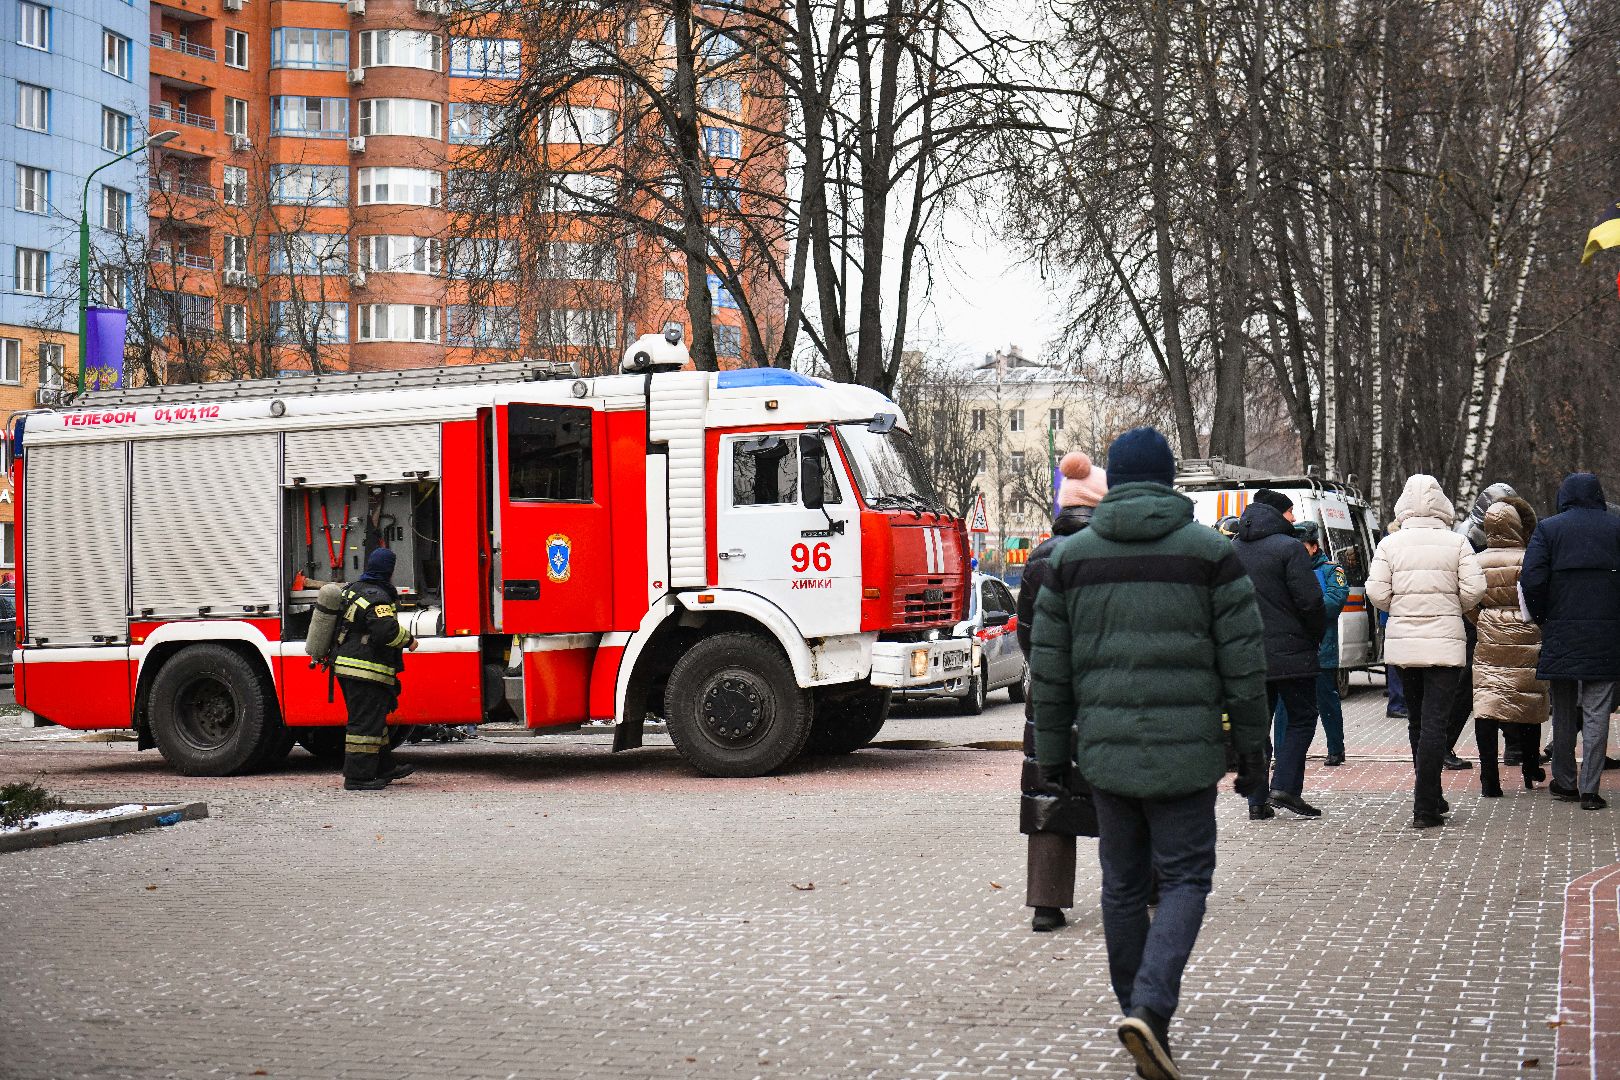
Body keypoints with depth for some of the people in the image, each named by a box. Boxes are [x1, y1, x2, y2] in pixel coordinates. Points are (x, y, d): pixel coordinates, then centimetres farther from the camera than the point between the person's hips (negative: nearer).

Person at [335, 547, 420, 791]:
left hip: (346, 664, 10)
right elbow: (387, 630, -27)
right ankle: (357, 777, -5)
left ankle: (383, 768, 27)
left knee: (374, 719, 18)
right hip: (367, 669, -10)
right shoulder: (377, 597, -17)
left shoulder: (353, 589, 14)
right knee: (366, 723, -6)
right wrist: (408, 640, -10)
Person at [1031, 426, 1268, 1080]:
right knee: (1184, 880, 3)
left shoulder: (1071, 557, 6)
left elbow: (1049, 668, 8)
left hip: (1104, 749, 3)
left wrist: (1052, 751, 16)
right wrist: (1251, 749, 7)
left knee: (1122, 884, 13)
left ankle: (1140, 1011, 22)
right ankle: (1149, 1009, -15)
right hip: (1185, 750, -2)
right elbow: (1244, 664, -1)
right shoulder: (1209, 553, -1)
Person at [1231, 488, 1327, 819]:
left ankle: (1257, 800, 6)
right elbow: (1310, 601, -14)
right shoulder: (1288, 547, -10)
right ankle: (1285, 787, -6)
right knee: (1302, 718, 6)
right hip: (1290, 652, -5)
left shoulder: (1231, 550, 9)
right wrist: (1316, 637, 2)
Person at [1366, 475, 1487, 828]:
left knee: (1417, 722, 17)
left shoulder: (1390, 544, -1)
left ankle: (1430, 797, 27)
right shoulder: (1457, 542, -4)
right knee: (1434, 723, -3)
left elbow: (1377, 593, -6)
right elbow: (1474, 589, -9)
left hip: (1403, 641, 2)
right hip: (1445, 641, -2)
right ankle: (1425, 808, -7)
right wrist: (1454, 609, 11)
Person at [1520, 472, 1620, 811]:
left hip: (1560, 633, 0)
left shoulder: (1547, 529, 0)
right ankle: (1590, 789, -3)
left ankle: (1564, 781, 21)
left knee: (1563, 711, 13)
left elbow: (1532, 580, -10)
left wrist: (1542, 619, 2)